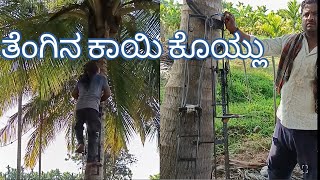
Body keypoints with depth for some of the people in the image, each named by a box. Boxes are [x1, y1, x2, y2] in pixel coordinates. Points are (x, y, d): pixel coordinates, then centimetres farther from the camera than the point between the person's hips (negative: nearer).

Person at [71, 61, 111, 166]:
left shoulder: (81, 80, 25)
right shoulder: (101, 78, 15)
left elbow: (74, 94, 26)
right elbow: (107, 93, 11)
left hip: (79, 107, 4)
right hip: (92, 107, -4)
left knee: (78, 126, 28)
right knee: (93, 133, -4)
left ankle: (80, 143, 2)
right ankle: (91, 159, -12)